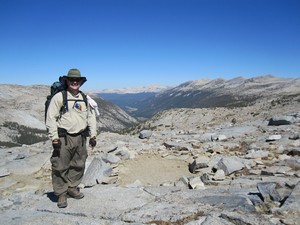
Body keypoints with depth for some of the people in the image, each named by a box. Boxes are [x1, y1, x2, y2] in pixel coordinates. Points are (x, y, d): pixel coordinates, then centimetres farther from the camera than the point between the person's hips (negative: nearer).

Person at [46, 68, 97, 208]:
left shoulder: (85, 98, 10)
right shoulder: (59, 97, -5)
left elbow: (91, 117, 15)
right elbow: (51, 119, -7)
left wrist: (93, 136, 9)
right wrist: (54, 138, -12)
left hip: (80, 138, 5)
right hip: (63, 138, -5)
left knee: (79, 165, 13)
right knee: (61, 167, 0)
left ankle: (72, 188, 31)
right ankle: (61, 194, 16)